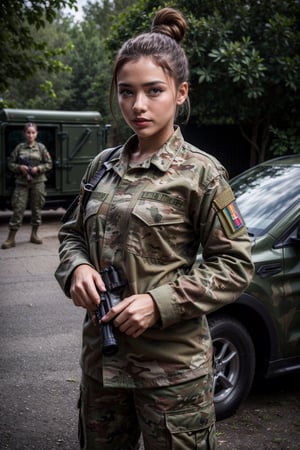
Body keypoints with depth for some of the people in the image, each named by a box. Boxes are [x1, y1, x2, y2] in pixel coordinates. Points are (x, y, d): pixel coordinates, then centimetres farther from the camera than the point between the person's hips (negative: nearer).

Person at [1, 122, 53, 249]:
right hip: (22, 182, 0)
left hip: (37, 182, 1)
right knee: (18, 209, -3)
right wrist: (19, 167, -11)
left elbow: (49, 164, 4)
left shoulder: (41, 147, 3)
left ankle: (34, 235, 20)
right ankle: (11, 238, -1)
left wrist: (38, 169, -11)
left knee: (37, 208, 6)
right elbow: (10, 163, 7)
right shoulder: (19, 147, 4)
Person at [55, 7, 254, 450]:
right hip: (101, 355, 5)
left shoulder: (199, 172, -9)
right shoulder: (105, 165, 6)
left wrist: (160, 303, -18)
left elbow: (235, 265, -9)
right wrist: (76, 268, -7)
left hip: (172, 363, -5)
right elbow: (73, 233, 16)